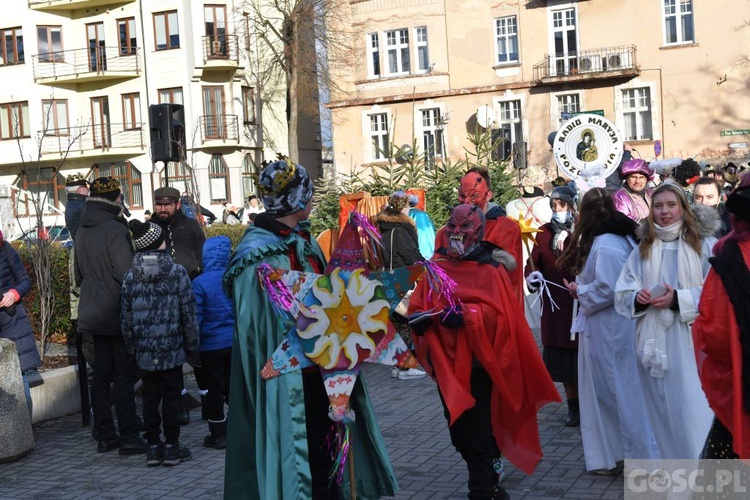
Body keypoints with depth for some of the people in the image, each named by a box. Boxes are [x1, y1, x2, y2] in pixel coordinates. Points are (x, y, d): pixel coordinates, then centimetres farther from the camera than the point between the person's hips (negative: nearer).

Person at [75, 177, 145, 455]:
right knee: (124, 376, -2)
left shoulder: (82, 232, 10)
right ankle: (128, 437, 1)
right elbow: (125, 273, -21)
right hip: (117, 314, -8)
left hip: (93, 314, 8)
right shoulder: (115, 229, -16)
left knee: (101, 375, 12)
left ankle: (105, 435, 18)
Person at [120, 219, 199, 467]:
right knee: (172, 395, 7)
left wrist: (131, 347, 14)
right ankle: (171, 446, 12)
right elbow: (188, 313, -6)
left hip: (144, 350, 3)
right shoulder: (177, 272, -8)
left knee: (150, 396, 11)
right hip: (172, 348, -3)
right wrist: (192, 345, 4)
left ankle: (153, 446, 16)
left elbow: (126, 316, 4)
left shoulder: (130, 276, 0)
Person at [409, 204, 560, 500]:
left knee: (477, 434, -2)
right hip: (445, 363, 6)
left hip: (476, 364, -6)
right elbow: (416, 306, 4)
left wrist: (464, 314, -29)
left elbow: (499, 313, -16)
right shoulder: (436, 265, 8)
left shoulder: (489, 269, -5)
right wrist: (420, 318, -18)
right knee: (458, 433, 16)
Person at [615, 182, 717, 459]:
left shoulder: (704, 245, 0)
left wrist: (679, 300, -16)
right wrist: (638, 297, -9)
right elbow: (622, 290, 12)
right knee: (664, 412, 10)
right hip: (654, 341, 4)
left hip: (691, 343, -4)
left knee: (694, 412, -7)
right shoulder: (643, 249, 13)